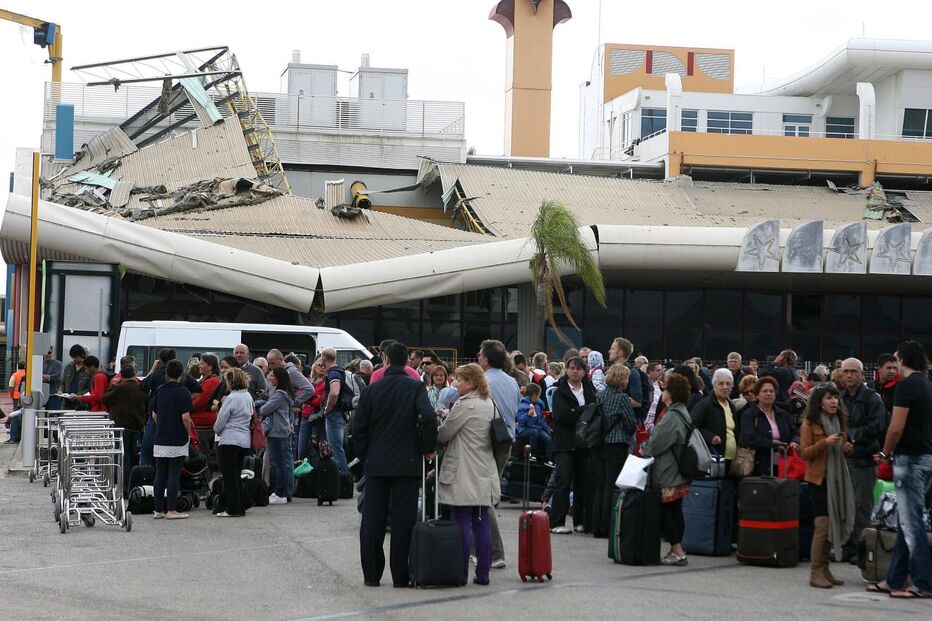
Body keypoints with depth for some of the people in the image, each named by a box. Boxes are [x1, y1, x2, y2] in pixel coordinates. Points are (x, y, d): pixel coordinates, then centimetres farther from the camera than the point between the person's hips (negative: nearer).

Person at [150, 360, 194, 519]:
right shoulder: (183, 392, -11)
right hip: (177, 440, -5)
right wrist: (189, 433, 0)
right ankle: (171, 510, -1)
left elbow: (153, 414, 10)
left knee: (160, 475, 8)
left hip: (160, 440, 5)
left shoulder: (160, 391, 6)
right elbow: (185, 417, -16)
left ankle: (159, 510, 10)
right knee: (174, 475, -2)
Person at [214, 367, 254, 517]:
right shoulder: (248, 396, 8)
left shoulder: (231, 398, -15)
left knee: (230, 476, -1)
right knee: (236, 475, 15)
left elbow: (219, 422, -11)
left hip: (229, 441, -8)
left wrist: (217, 431, 10)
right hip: (245, 441, 8)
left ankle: (233, 509, 0)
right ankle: (240, 507, 16)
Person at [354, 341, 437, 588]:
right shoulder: (416, 387, -5)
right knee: (402, 520, 2)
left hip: (376, 463, 2)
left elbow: (359, 428, 4)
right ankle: (401, 575, 2)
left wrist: (364, 457, 15)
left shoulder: (371, 390, 3)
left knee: (372, 520, 7)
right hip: (407, 463, -2)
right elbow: (428, 417, -20)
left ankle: (371, 574, 9)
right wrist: (429, 448, -6)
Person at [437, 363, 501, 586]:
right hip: (485, 474, 8)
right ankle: (482, 573, 10)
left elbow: (444, 433, -9)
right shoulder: (489, 404, 10)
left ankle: (461, 573, 0)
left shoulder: (464, 405, -14)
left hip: (464, 475, -8)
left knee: (462, 524, -3)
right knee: (482, 523, 8)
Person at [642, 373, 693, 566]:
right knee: (675, 511, 13)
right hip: (678, 472, 10)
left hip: (667, 474, -10)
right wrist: (647, 447, 17)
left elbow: (656, 443, -19)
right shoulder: (682, 413, 12)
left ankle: (677, 552, -6)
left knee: (665, 512, -5)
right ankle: (677, 551, 17)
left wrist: (644, 448, 1)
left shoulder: (671, 416, -19)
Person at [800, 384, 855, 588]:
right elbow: (804, 453, -9)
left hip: (837, 478, 7)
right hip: (819, 478, -7)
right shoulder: (810, 424, -5)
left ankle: (824, 568, 14)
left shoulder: (839, 421, 15)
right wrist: (824, 443, -22)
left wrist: (848, 449, 2)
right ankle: (816, 572, -7)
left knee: (834, 524, 6)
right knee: (823, 523, -11)